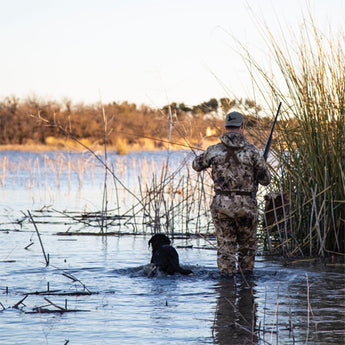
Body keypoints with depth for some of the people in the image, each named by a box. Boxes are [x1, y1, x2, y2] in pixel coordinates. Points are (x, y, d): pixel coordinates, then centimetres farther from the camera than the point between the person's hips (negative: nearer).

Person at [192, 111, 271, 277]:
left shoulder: (214, 150, -2)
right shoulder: (252, 151, -6)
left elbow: (197, 165, 16)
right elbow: (265, 180, -1)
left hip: (221, 204, 1)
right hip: (246, 205, -1)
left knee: (225, 246, 7)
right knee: (247, 245, 16)